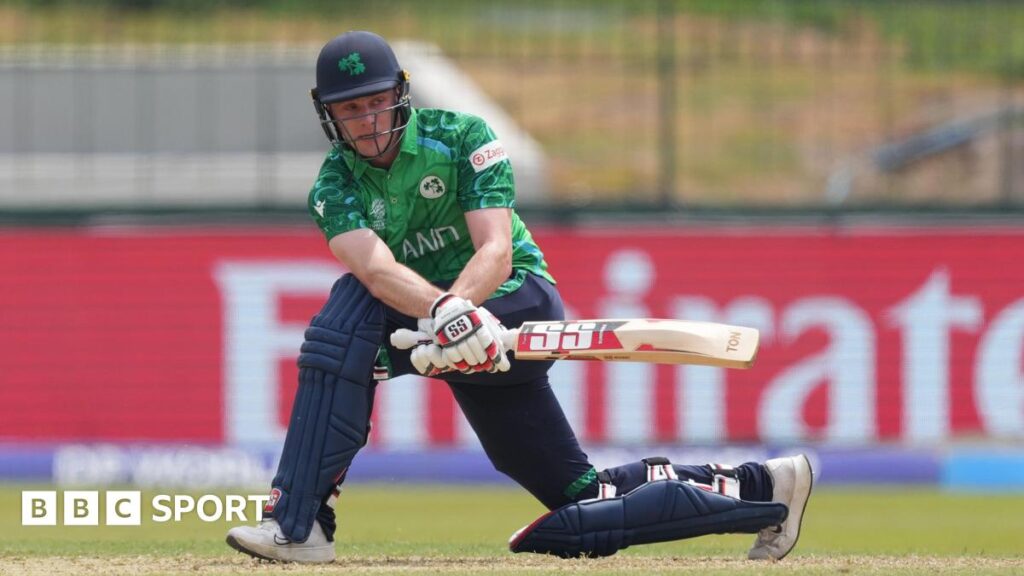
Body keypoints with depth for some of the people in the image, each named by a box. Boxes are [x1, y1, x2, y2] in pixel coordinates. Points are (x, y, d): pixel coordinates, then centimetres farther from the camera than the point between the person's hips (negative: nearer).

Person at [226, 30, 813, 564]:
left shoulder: (462, 137, -9)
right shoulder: (336, 187, -2)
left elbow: (496, 252, -21)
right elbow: (378, 270, -24)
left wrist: (457, 305, -43)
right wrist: (445, 312, -45)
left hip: (518, 300, -6)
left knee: (350, 313, -27)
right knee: (581, 502, 4)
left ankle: (298, 522, -31)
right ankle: (758, 490, 15)